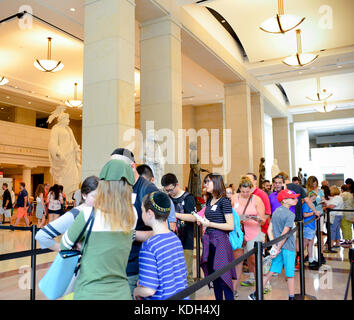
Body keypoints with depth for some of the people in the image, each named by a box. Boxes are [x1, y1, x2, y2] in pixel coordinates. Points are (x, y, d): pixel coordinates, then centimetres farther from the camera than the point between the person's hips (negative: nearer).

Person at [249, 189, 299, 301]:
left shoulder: (276, 211, 8)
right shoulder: (290, 215, -13)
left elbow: (269, 230, 3)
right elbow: (284, 234, -17)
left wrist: (274, 246, -1)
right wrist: (278, 248, -12)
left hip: (278, 247, 7)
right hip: (288, 248, -7)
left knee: (271, 272, 11)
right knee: (290, 275, 7)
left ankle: (255, 294, 13)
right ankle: (291, 297, 19)